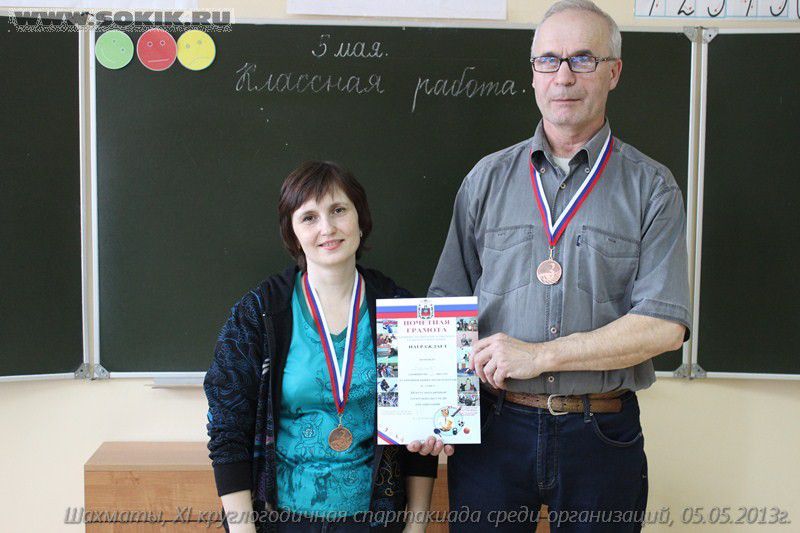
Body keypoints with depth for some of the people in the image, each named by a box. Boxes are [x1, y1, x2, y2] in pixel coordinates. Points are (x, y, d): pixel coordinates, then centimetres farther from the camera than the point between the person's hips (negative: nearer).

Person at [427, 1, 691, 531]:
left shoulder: (651, 186, 0)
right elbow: (446, 306, 6)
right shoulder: (487, 178, 6)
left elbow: (664, 324, -9)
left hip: (602, 434, -1)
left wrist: (538, 355, -15)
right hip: (492, 427, 1)